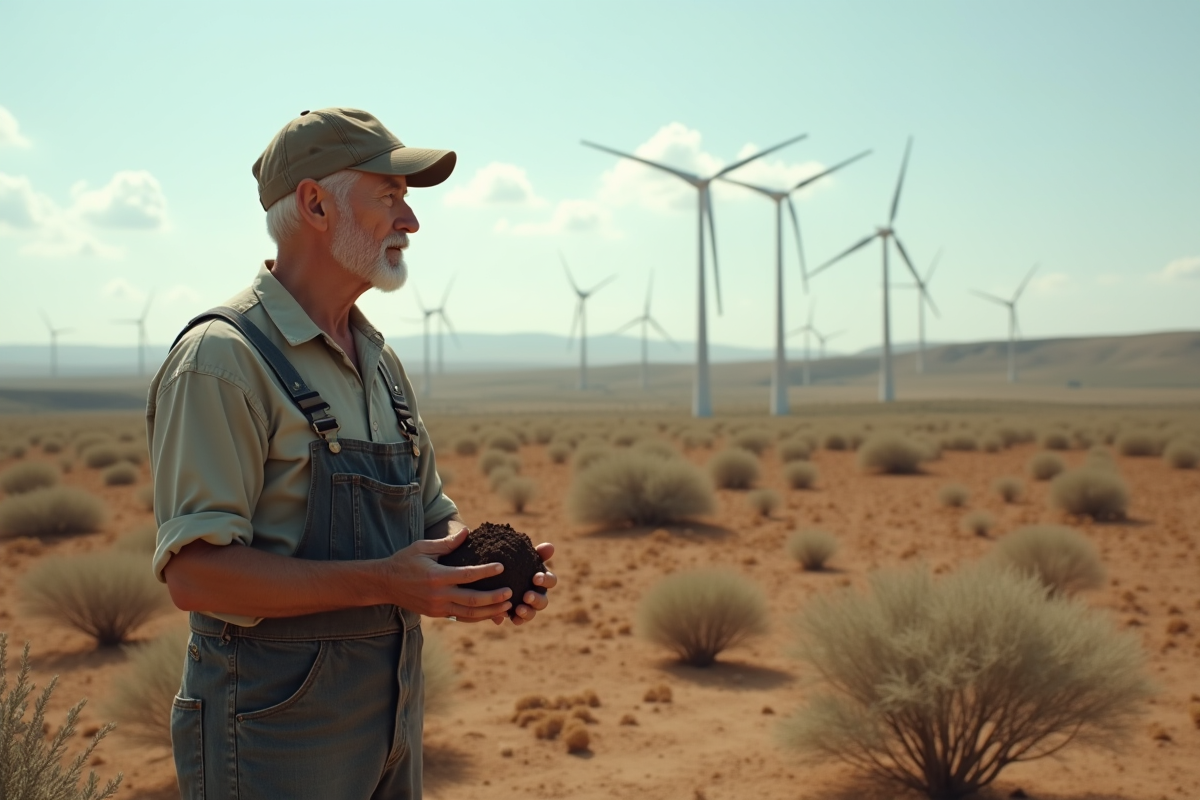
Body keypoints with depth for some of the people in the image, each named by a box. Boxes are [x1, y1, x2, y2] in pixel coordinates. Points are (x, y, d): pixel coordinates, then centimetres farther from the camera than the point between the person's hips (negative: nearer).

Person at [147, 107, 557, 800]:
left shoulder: (380, 360, 12)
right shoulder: (221, 358, -15)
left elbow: (432, 516, 17)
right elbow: (196, 572, -22)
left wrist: (492, 569, -4)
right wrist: (382, 583, -28)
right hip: (276, 731, -8)